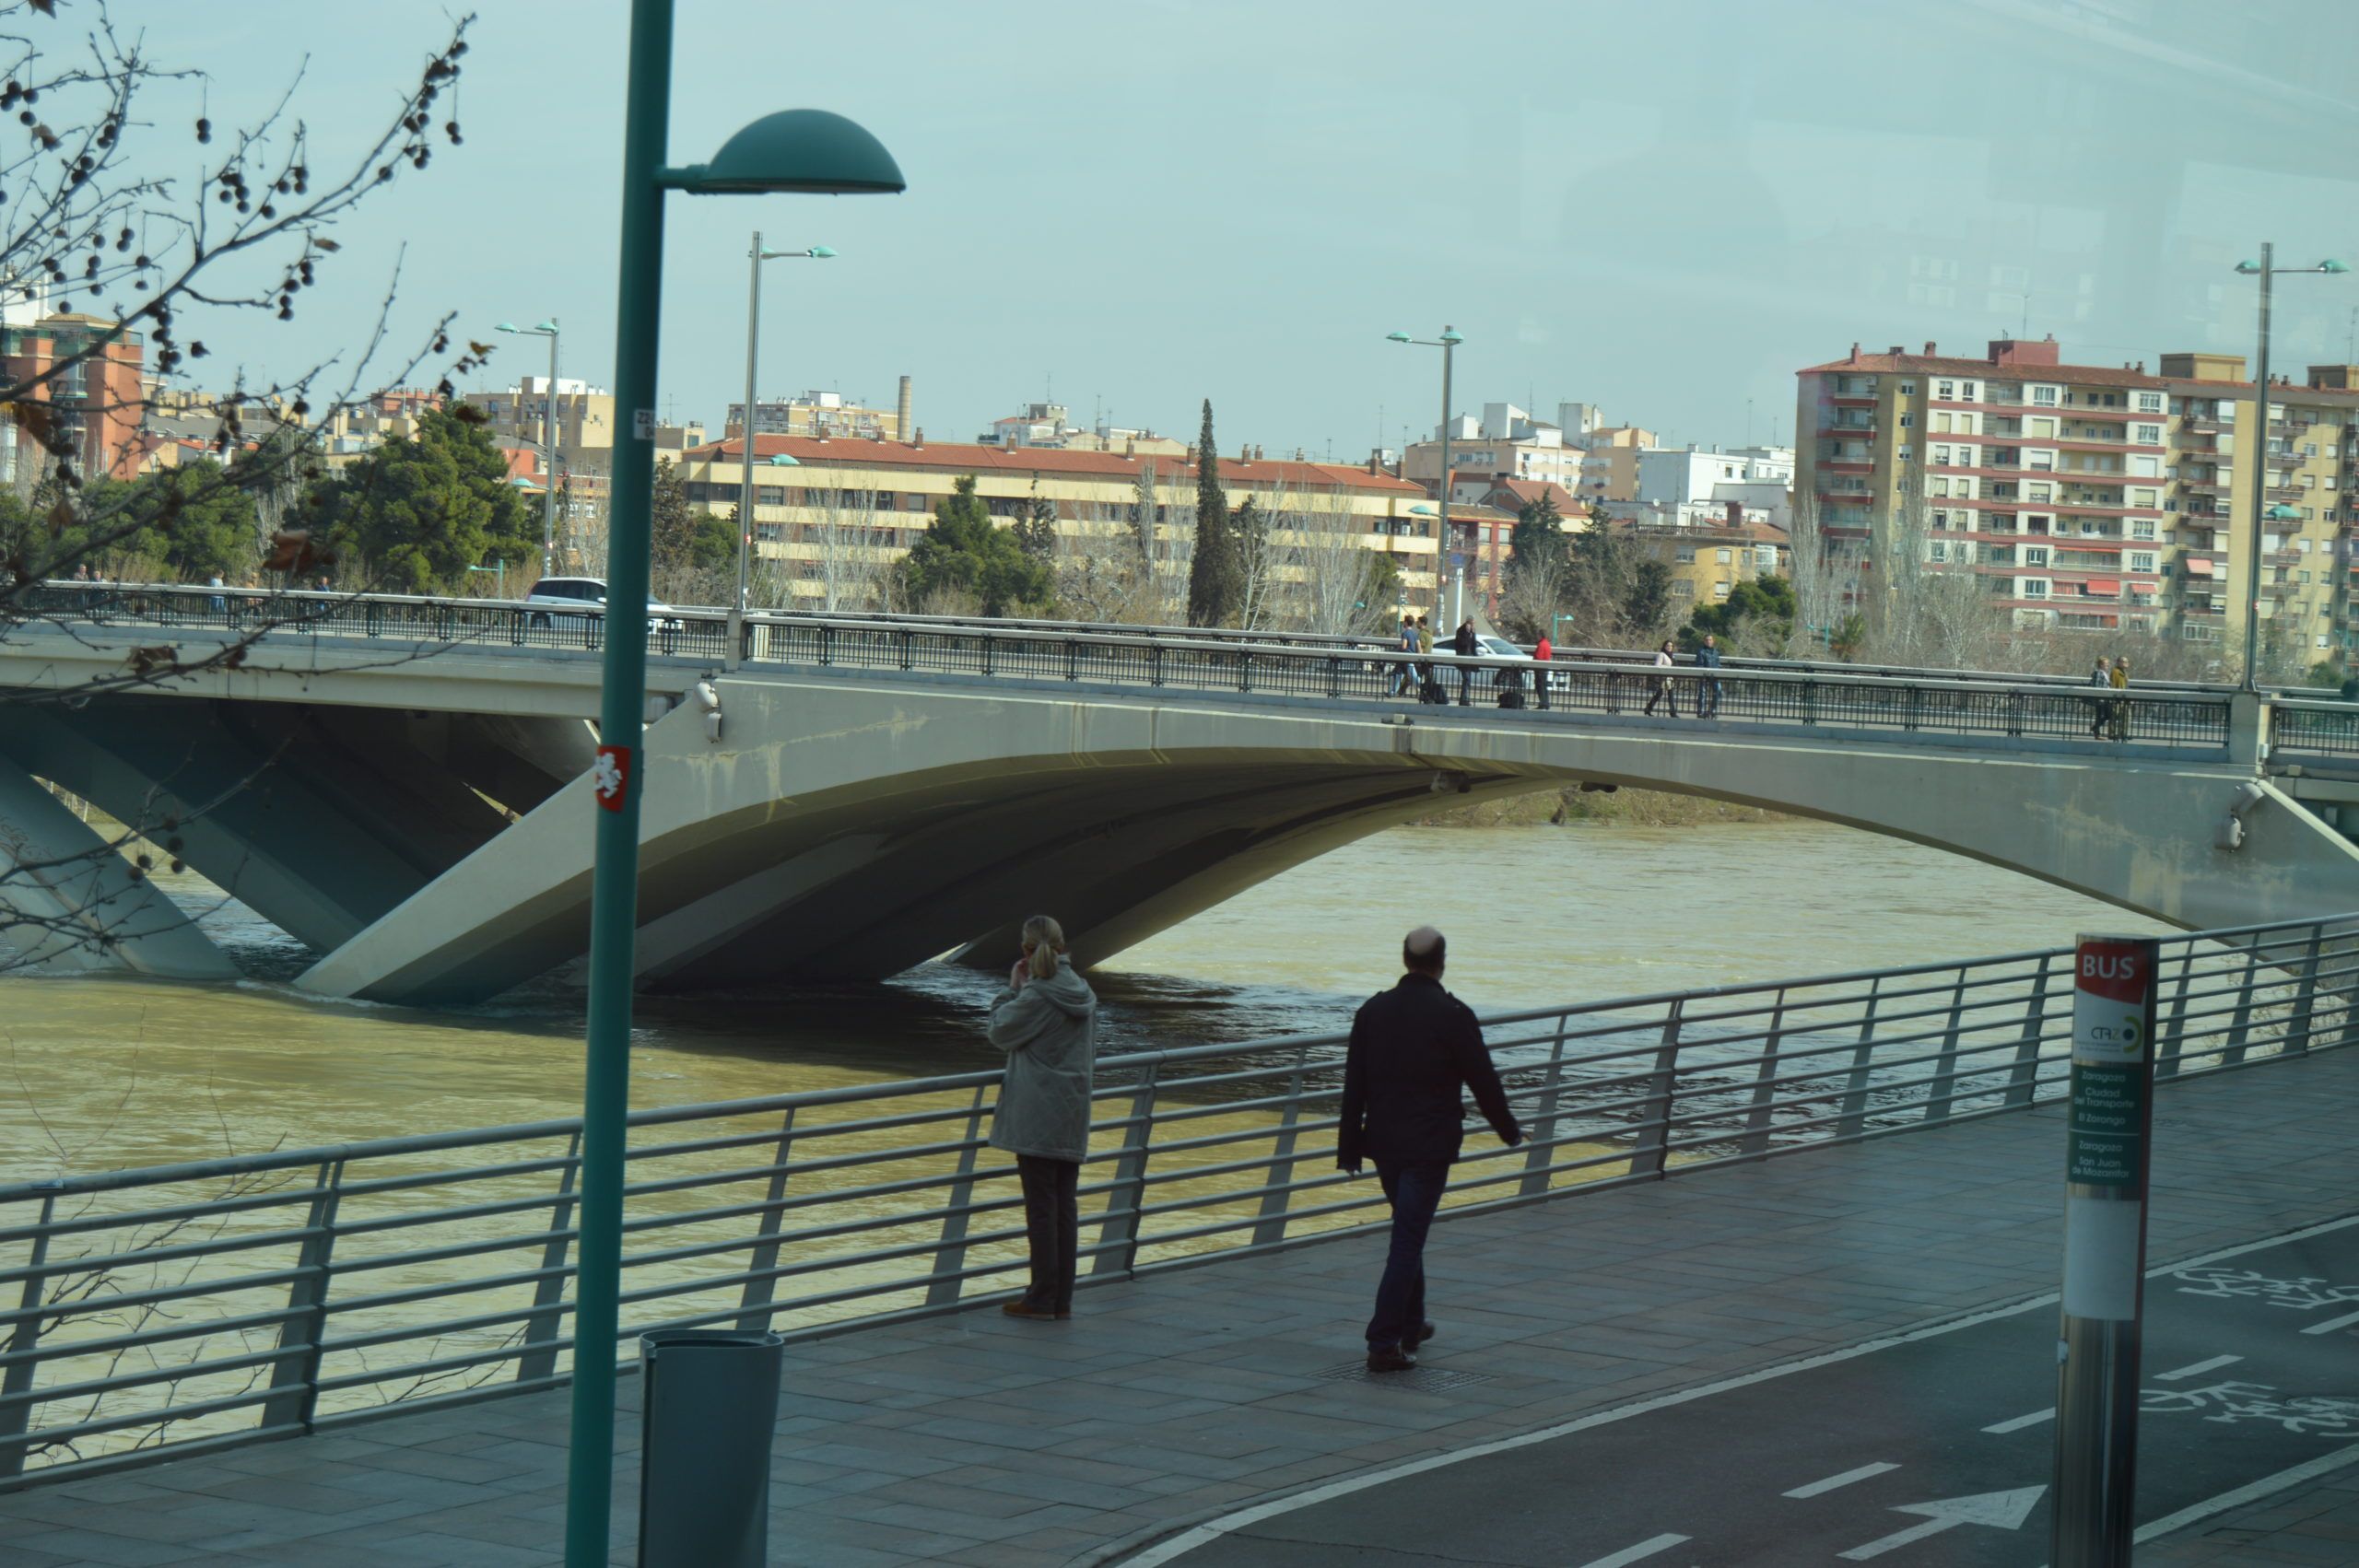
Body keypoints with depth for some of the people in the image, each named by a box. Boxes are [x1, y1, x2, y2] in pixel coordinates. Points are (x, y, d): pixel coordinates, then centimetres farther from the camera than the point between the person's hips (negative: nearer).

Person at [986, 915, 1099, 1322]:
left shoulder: (1037, 995, -16)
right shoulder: (1084, 994, 7)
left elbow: (1001, 1032, -4)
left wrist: (1012, 989, 4)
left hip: (1036, 1116, -7)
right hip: (1073, 1119, 7)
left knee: (1040, 1206, -2)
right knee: (1065, 1205, 9)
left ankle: (1042, 1299, 2)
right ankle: (1062, 1299, 13)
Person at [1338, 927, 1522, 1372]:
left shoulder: (1372, 1011, 2)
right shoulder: (1453, 1016, -12)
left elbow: (1354, 1085, 4)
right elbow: (1483, 1080, -6)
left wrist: (1349, 1147, 9)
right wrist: (1509, 1130, 10)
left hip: (1384, 1141, 5)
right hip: (1430, 1145, -5)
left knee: (1409, 1234, 22)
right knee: (1408, 1240, -5)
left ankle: (1410, 1324, 32)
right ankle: (1384, 1343, -10)